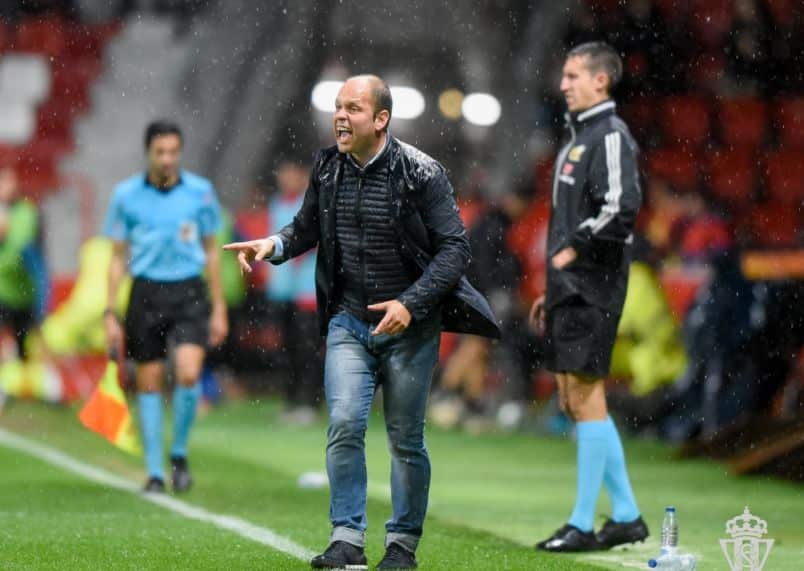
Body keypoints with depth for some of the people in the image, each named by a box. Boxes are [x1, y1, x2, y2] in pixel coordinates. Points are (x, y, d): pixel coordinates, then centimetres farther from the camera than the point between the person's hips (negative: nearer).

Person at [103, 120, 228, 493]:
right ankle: (154, 472, 13)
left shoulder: (201, 192, 1)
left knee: (189, 373, -18)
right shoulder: (126, 195, 0)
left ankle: (179, 454, 4)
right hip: (146, 292, 1)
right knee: (149, 383, 2)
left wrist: (219, 309, 7)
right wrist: (110, 313, 2)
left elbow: (211, 252, 9)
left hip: (189, 294, -1)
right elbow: (118, 257, 6)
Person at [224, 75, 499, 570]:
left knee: (406, 440, 4)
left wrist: (410, 304, -20)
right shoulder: (327, 168, 1)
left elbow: (455, 247, -11)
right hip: (349, 321, 3)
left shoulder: (420, 173, -12)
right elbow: (307, 228, 15)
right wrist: (275, 245, -7)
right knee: (344, 425, -11)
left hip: (410, 326, -3)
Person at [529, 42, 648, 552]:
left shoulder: (611, 136, -10)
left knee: (585, 396, -9)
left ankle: (582, 524, -6)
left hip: (591, 289, -10)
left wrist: (572, 251, -16)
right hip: (569, 288, 10)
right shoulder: (577, 139, 21)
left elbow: (621, 208, -23)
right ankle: (627, 516, 16)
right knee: (575, 399, 10)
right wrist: (552, 290, 21)